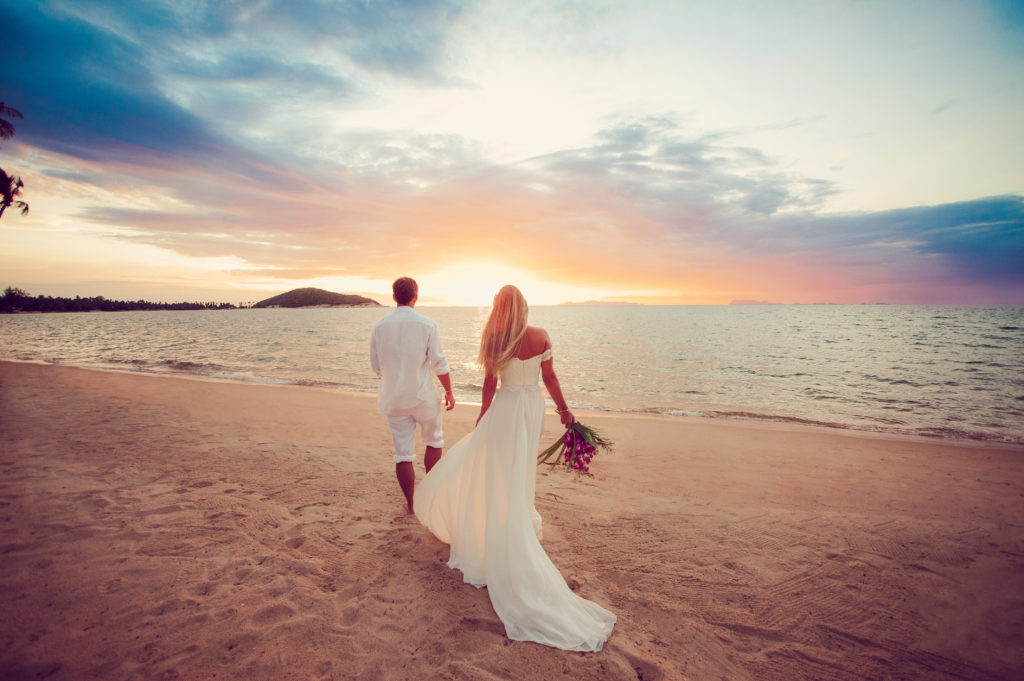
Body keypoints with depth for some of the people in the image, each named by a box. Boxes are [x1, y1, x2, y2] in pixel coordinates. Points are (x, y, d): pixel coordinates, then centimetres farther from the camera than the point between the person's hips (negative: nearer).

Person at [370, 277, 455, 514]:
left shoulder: (379, 327, -2)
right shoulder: (427, 325, -10)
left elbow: (376, 366, 7)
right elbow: (439, 363, -9)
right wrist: (449, 391, 2)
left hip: (393, 398, 2)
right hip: (423, 396, -2)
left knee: (403, 453, 8)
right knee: (434, 440, 21)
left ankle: (411, 503, 19)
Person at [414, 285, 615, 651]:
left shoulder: (494, 339, -9)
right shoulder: (541, 336, -5)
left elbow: (489, 384, -4)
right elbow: (550, 378, -1)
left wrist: (482, 419, 8)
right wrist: (564, 408, 12)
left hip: (506, 408, -2)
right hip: (534, 406, 2)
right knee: (518, 473, 20)